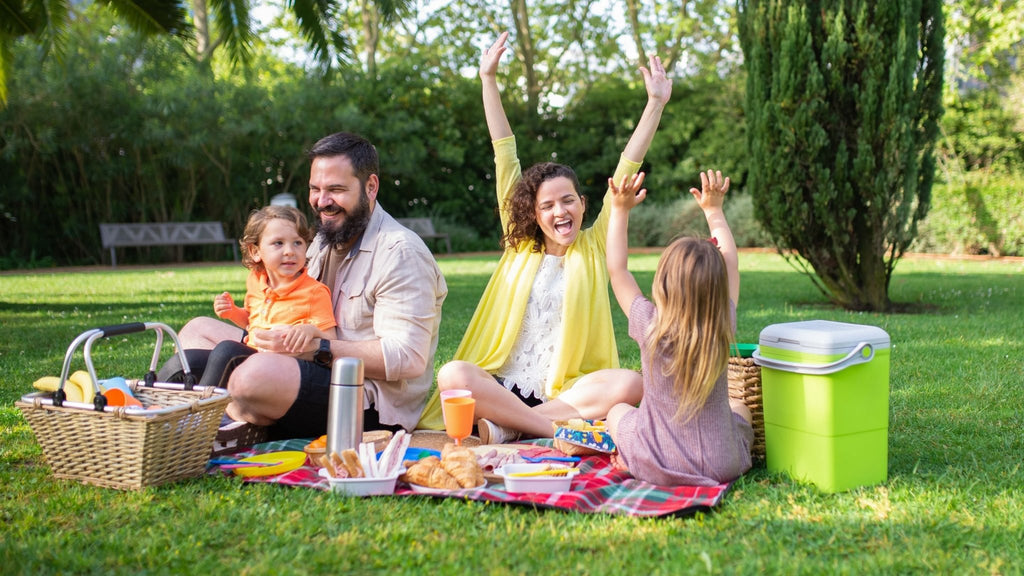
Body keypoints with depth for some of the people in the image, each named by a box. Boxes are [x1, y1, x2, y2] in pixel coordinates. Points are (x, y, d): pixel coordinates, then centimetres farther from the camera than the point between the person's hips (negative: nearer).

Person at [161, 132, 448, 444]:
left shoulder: (400, 253, -13)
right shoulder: (324, 240, 17)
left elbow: (408, 359, -22)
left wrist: (316, 348, -25)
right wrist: (260, 336, 0)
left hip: (376, 407, -10)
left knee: (257, 373, -36)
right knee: (198, 330, 10)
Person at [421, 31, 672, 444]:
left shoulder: (594, 246, 9)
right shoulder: (520, 246, 11)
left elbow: (626, 172, 4)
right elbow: (505, 159, 10)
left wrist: (656, 104, 0)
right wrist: (488, 80, 12)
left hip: (567, 393, 0)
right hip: (503, 388, 0)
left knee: (629, 383, -30)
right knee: (452, 375, -29)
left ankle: (507, 428, -27)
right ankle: (562, 430, -28)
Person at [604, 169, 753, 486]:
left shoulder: (651, 328, -18)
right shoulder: (724, 329, -12)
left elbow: (616, 269, -4)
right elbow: (730, 263, 5)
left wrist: (620, 210, 2)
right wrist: (714, 210, 17)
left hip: (657, 465, -2)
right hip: (720, 467, 2)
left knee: (617, 410, 27)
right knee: (739, 407, 33)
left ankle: (631, 460, 11)